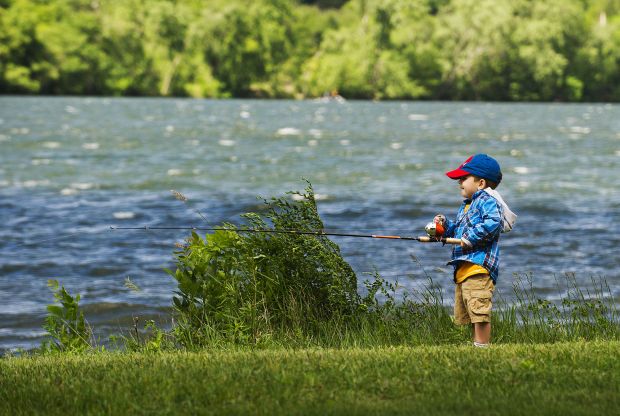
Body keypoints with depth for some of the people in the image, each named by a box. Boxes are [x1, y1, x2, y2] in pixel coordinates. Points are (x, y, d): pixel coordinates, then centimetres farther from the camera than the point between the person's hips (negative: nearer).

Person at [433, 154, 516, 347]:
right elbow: (458, 230, 33)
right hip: (463, 269, 11)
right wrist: (446, 225, 14)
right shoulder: (466, 206, 25)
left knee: (479, 311, -15)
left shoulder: (487, 200, -7)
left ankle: (482, 346, -15)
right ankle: (477, 343, 18)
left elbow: (493, 223, -25)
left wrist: (470, 238, -21)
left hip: (479, 265, -11)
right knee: (466, 314, 13)